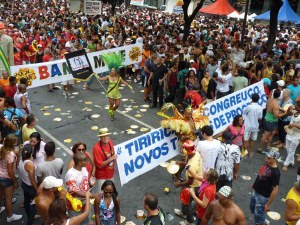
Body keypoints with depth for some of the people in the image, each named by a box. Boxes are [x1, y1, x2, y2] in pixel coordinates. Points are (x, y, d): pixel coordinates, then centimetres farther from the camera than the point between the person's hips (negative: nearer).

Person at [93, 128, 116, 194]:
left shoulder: (110, 142, -4)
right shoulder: (96, 148, -24)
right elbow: (99, 165, -24)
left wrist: (114, 159, 0)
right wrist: (111, 159, -25)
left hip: (110, 174, 6)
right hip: (101, 176, -6)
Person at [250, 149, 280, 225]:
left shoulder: (275, 172, -29)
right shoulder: (266, 164, -6)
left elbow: (275, 189, -25)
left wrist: (268, 204, -20)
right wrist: (254, 185, 20)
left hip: (263, 196, -8)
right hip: (255, 191, 8)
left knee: (258, 215, 7)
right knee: (253, 208, 27)